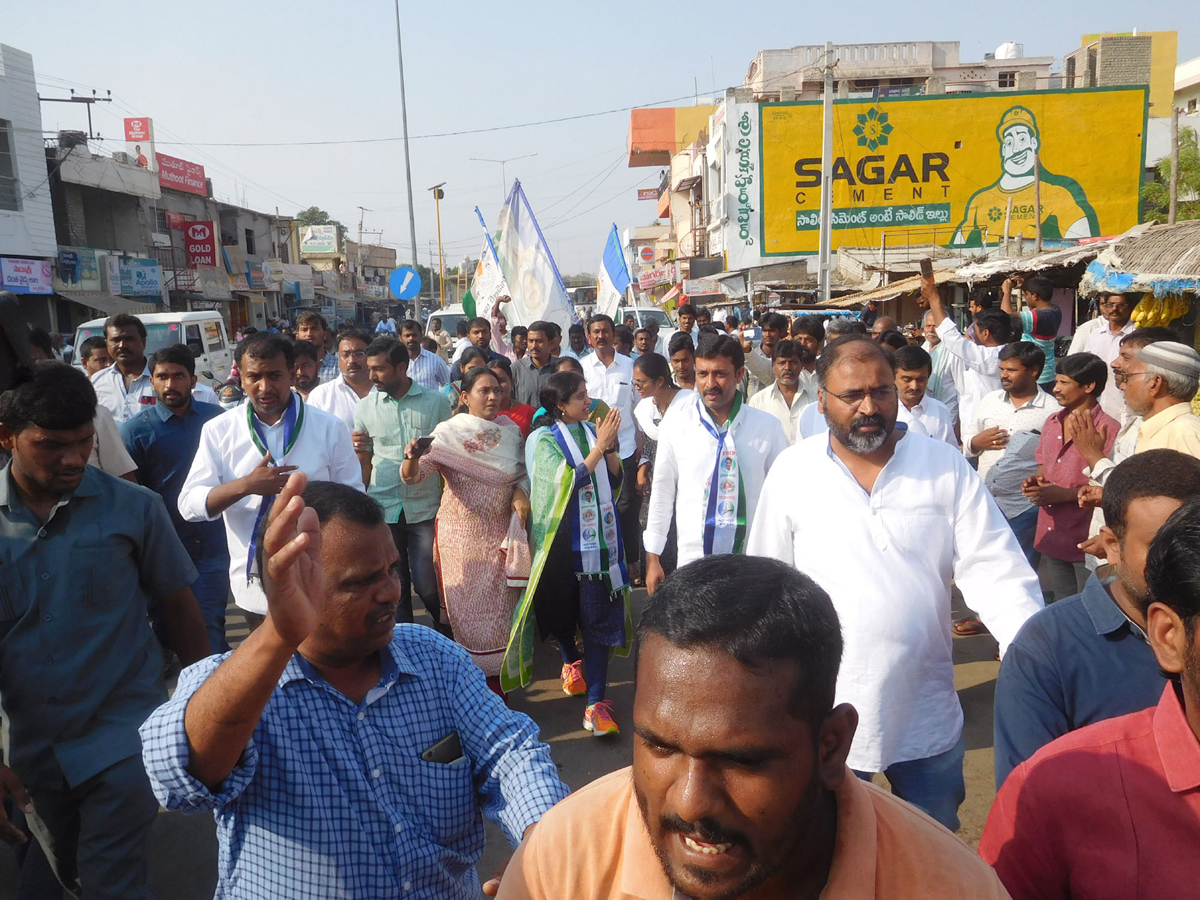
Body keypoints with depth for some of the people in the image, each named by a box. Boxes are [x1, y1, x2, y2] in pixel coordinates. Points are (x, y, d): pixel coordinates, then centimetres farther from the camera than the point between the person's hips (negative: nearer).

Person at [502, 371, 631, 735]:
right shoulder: (546, 440, -5)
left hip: (598, 538, 2)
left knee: (598, 616, -4)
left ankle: (596, 703, -3)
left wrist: (611, 447, -11)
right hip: (564, 539, -2)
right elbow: (570, 482, -19)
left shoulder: (593, 431, 6)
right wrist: (599, 446, -22)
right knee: (562, 609, 15)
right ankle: (571, 662, 46)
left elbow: (614, 480, 5)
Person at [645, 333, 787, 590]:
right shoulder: (675, 427, -1)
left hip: (753, 560, 0)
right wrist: (652, 557, 4)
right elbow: (662, 495, 4)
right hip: (692, 561, 0)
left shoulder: (768, 427, -1)